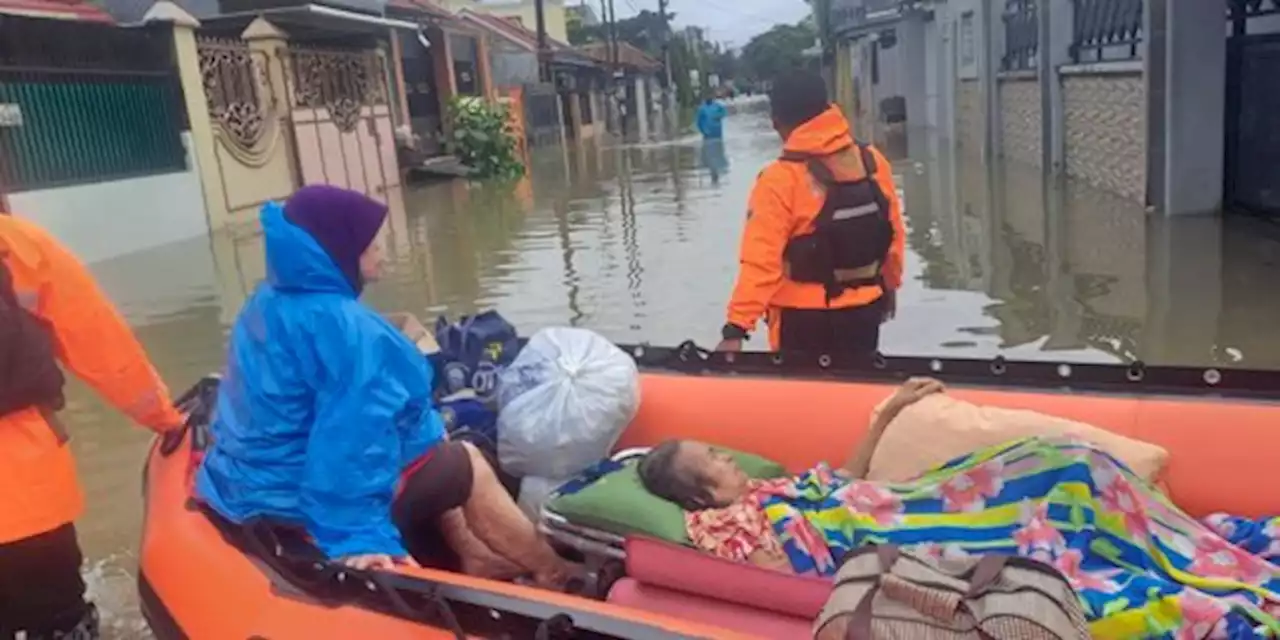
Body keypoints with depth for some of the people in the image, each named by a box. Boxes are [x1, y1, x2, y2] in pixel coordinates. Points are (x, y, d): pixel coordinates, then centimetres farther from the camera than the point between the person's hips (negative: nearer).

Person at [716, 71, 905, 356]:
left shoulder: (780, 180, -20)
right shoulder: (873, 162, -4)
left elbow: (761, 261, -25)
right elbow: (894, 233, 6)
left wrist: (737, 326, -23)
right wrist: (890, 283, 21)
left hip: (805, 317, -4)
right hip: (865, 309, 5)